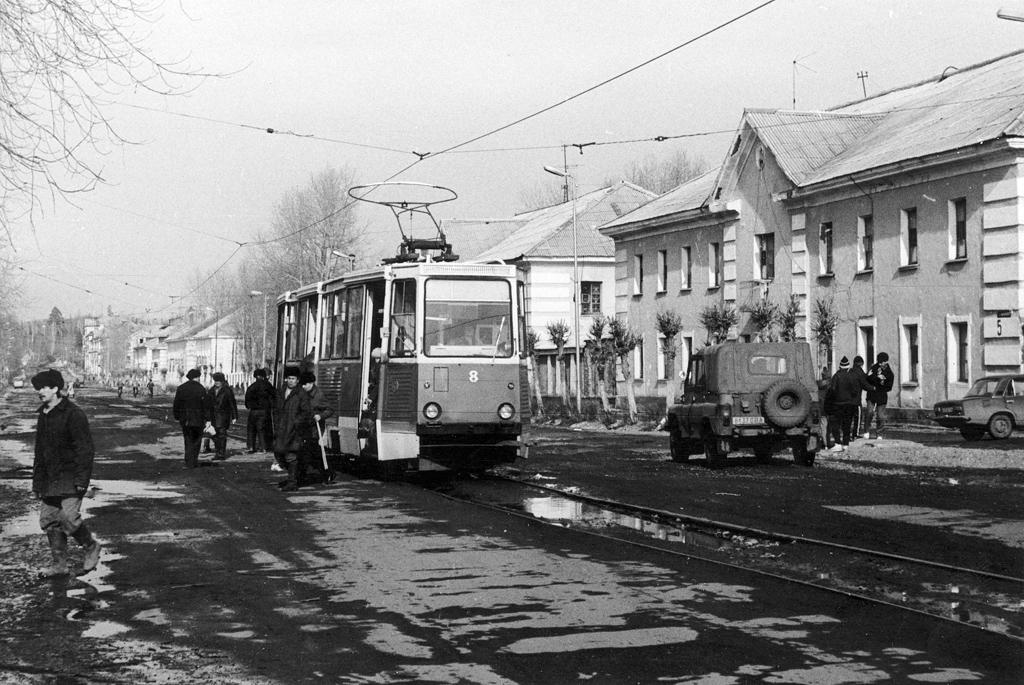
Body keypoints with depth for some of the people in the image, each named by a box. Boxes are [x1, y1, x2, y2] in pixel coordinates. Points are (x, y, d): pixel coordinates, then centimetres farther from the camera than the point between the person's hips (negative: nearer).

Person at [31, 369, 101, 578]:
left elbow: (85, 449, -15)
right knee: (48, 520, 6)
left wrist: (81, 479, -20)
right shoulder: (43, 414, 13)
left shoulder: (73, 414, -13)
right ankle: (59, 564, 15)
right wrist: (37, 481, 18)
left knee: (69, 517, -17)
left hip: (70, 477, -8)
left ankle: (91, 547, 8)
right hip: (49, 478, 8)